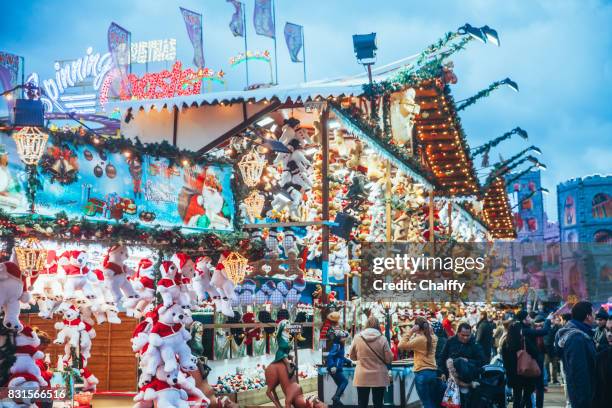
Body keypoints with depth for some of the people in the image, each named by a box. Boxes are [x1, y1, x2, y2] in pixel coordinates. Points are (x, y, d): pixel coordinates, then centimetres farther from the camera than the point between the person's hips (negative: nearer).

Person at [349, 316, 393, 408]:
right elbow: (389, 359, -5)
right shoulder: (382, 339, -9)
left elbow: (352, 357, 7)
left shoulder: (357, 338, -4)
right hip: (379, 377, -1)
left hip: (362, 377, 1)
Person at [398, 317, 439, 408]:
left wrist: (411, 331, -13)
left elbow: (402, 345, -17)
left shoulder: (419, 339, -14)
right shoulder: (434, 338, 6)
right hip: (433, 372, 7)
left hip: (422, 373, -7)